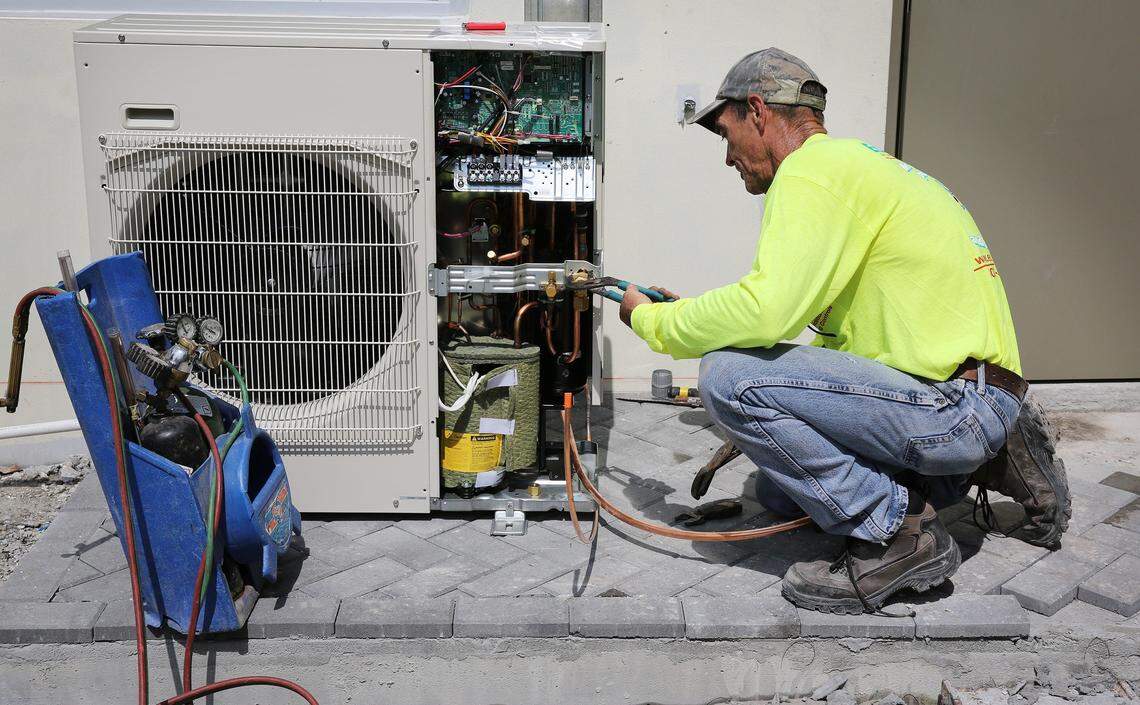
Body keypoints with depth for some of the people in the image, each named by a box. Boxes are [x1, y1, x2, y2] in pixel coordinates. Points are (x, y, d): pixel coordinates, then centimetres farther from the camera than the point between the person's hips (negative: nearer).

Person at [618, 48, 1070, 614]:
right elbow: (836, 336, 26)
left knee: (728, 374, -20)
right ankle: (990, 463, 17)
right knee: (779, 491, 20)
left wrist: (652, 320, -8)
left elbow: (766, 308, -26)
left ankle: (898, 533, -10)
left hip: (953, 403, -10)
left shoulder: (814, 169, -12)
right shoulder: (857, 164, 21)